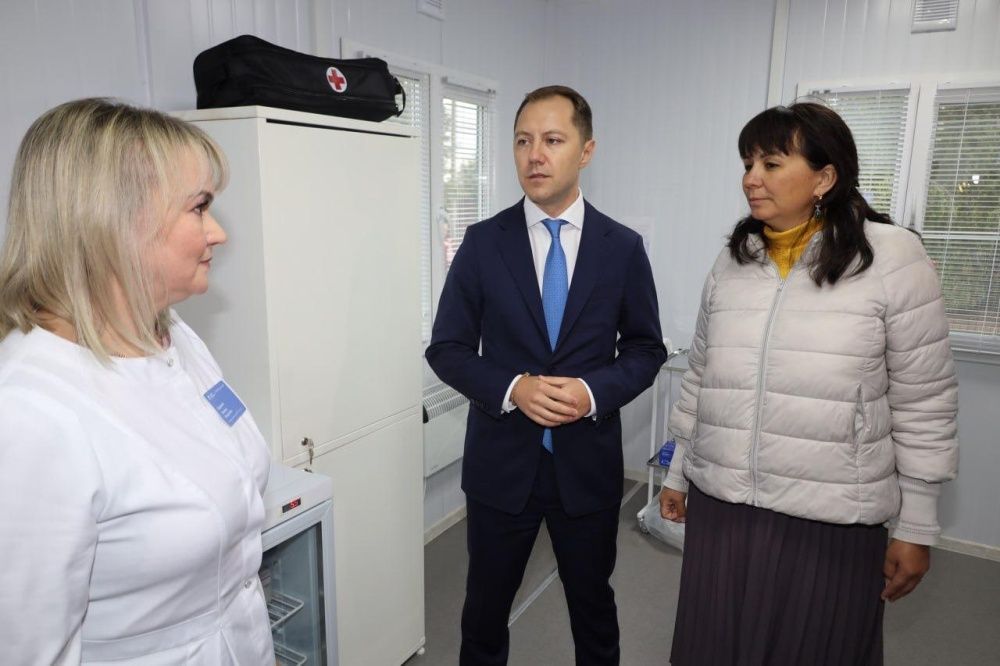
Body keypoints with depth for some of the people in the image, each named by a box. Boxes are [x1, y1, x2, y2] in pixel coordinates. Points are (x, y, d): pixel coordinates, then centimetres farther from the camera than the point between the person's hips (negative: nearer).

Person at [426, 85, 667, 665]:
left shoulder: (623, 247, -3)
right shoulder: (483, 242, -5)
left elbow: (646, 349, 3)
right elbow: (447, 349, -2)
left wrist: (595, 393, -16)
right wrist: (511, 389, -19)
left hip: (588, 464, 1)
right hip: (501, 462, 0)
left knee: (593, 605, 21)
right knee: (485, 608, 18)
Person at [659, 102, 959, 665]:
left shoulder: (892, 256, -8)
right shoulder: (732, 262, 4)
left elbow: (924, 403, -4)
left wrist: (917, 528, -1)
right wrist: (678, 474, 14)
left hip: (829, 522, -3)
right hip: (720, 507, 4)